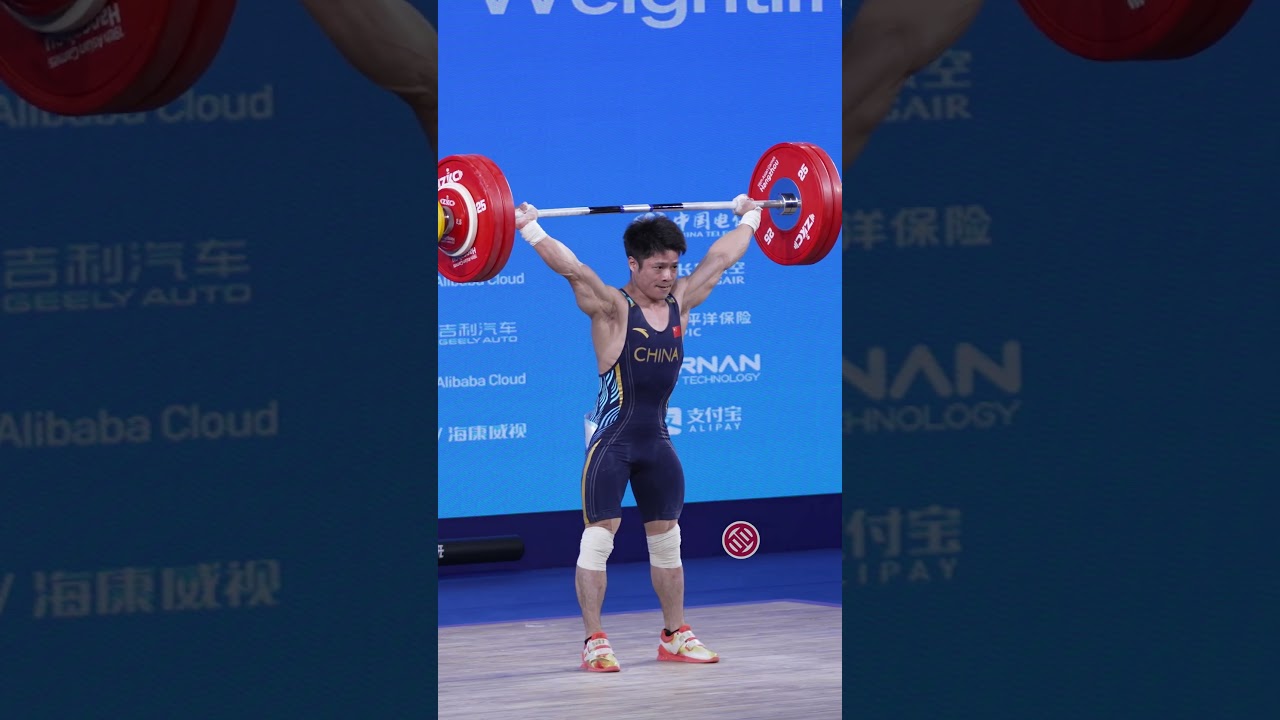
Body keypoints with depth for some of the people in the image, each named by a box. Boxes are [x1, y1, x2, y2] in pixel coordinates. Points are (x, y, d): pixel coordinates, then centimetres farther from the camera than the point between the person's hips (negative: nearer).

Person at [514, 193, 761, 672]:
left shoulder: (680, 302, 4)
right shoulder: (613, 308, -12)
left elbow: (721, 258, 15)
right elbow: (572, 268, -25)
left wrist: (749, 218, 23)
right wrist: (530, 230, -33)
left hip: (656, 439, 6)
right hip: (612, 438, -6)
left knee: (667, 539, 12)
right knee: (599, 538, -6)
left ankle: (675, 636, 22)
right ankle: (595, 643, -4)